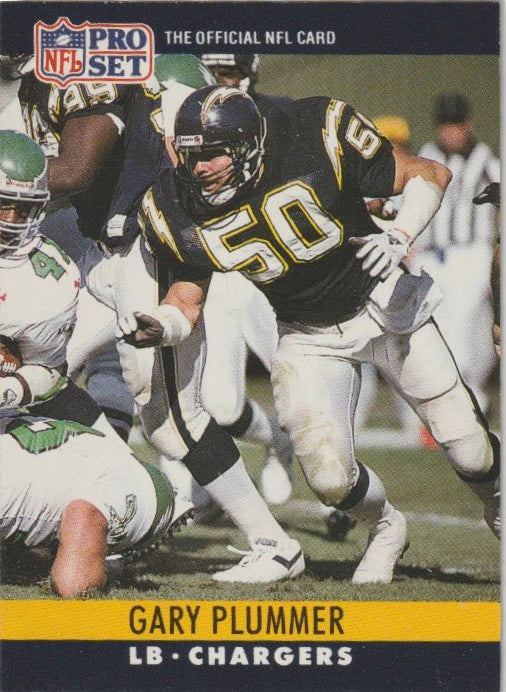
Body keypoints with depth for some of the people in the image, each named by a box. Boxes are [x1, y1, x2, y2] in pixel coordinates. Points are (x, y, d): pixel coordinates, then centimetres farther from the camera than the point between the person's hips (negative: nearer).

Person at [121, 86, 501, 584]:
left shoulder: (316, 143, -27)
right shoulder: (179, 212, -19)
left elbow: (430, 174, -15)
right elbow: (190, 295, -5)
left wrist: (400, 237, -31)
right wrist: (160, 326, -26)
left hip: (383, 305, -2)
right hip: (307, 338, 2)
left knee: (469, 450, 0)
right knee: (330, 478, -15)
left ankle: (498, 507, 38)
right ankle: (385, 529, 22)